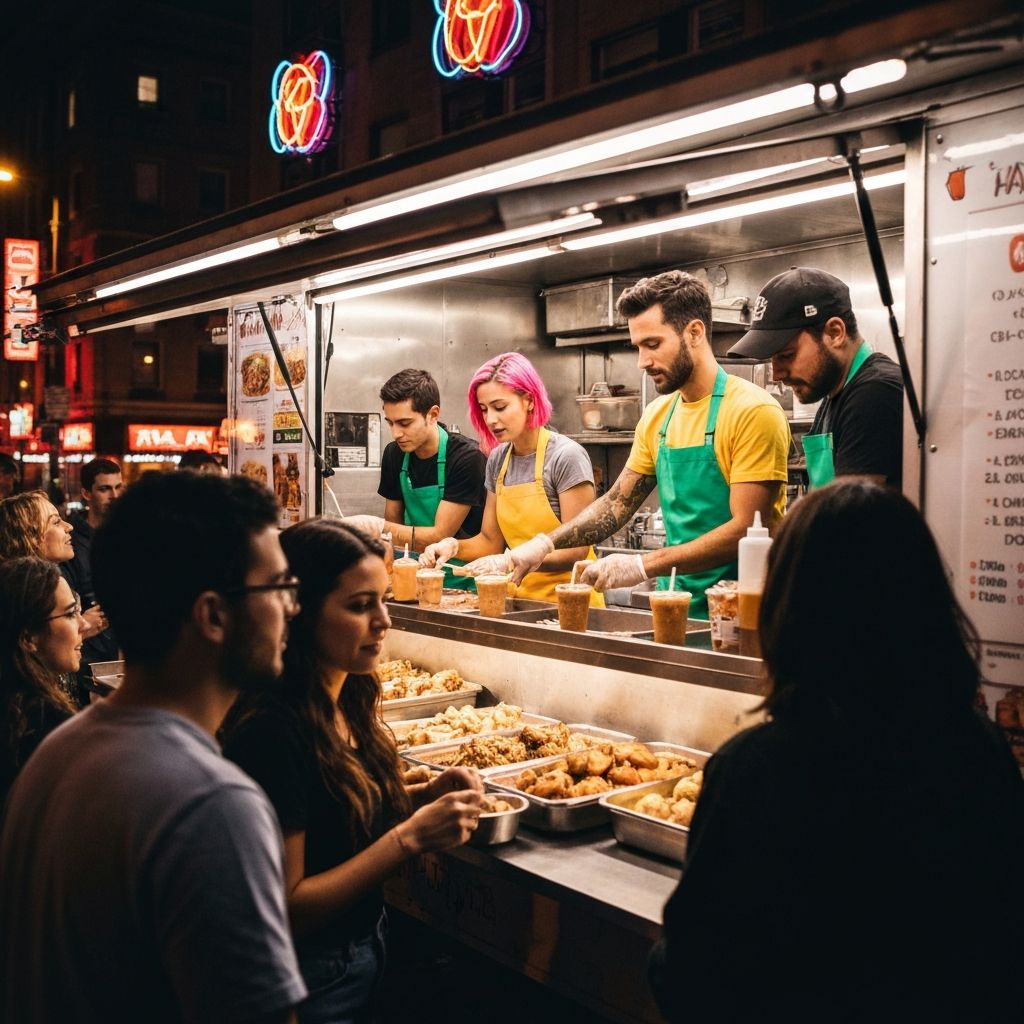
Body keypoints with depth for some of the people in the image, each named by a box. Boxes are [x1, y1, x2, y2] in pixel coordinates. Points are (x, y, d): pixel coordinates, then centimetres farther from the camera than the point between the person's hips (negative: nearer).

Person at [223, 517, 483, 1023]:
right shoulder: (275, 731, -27)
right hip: (314, 977, -8)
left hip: (363, 945, 8)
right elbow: (284, 908, -24)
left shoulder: (349, 699, -4)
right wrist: (411, 836, -27)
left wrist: (422, 796, -8)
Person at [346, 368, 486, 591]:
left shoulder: (466, 457, -16)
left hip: (461, 582, -6)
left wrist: (377, 528, -23)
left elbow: (440, 537, -17)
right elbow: (394, 524, 12)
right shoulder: (394, 455, 3)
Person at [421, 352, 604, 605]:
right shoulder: (497, 459, 7)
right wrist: (454, 546, -6)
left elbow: (576, 549, -13)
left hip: (566, 599, -6)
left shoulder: (566, 456, -11)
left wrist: (511, 561, -23)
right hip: (521, 598, 6)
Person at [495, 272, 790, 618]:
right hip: (676, 606, 6)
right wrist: (544, 544, -1)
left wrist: (643, 565, -24)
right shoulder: (657, 417, 6)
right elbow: (617, 503, 13)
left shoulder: (753, 411, -15)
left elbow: (746, 531, -20)